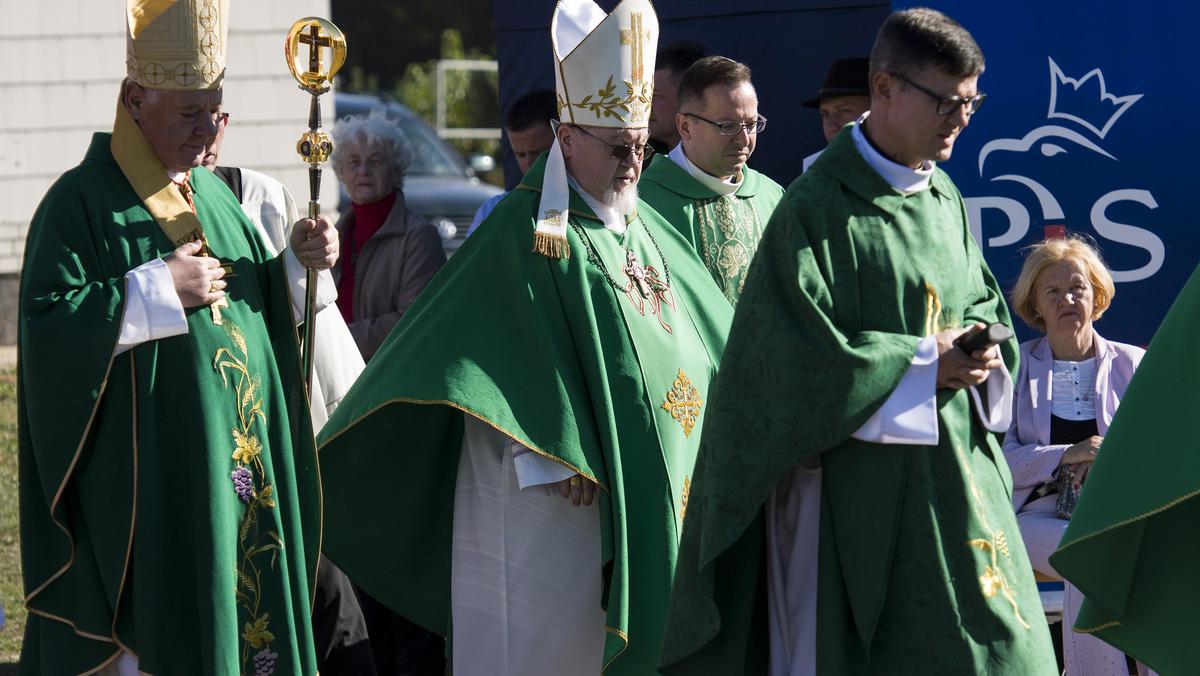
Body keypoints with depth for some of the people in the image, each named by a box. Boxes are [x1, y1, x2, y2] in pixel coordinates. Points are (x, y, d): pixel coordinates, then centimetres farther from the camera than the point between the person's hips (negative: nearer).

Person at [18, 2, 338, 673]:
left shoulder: (216, 195, 14)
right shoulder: (81, 202, -8)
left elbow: (266, 309, 17)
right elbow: (47, 324, -16)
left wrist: (298, 262, -2)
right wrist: (157, 289, -19)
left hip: (241, 460, 7)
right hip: (150, 477, -7)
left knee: (248, 614, 9)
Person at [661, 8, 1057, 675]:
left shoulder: (943, 197, 10)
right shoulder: (819, 206, -12)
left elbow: (982, 303, 20)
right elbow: (796, 351, -17)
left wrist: (982, 353, -3)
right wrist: (924, 363, -16)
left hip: (956, 464, 7)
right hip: (862, 486, -7)